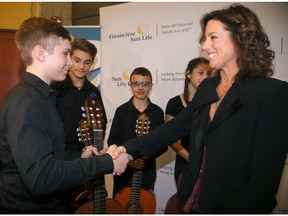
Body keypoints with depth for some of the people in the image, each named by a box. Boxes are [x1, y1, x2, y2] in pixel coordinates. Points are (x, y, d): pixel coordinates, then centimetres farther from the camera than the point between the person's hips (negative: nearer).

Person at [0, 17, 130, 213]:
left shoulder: (39, 96, 9)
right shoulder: (25, 101, -23)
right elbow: (40, 177, -32)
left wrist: (79, 157, 3)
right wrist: (106, 163, -26)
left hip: (48, 204, 9)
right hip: (27, 207, -9)